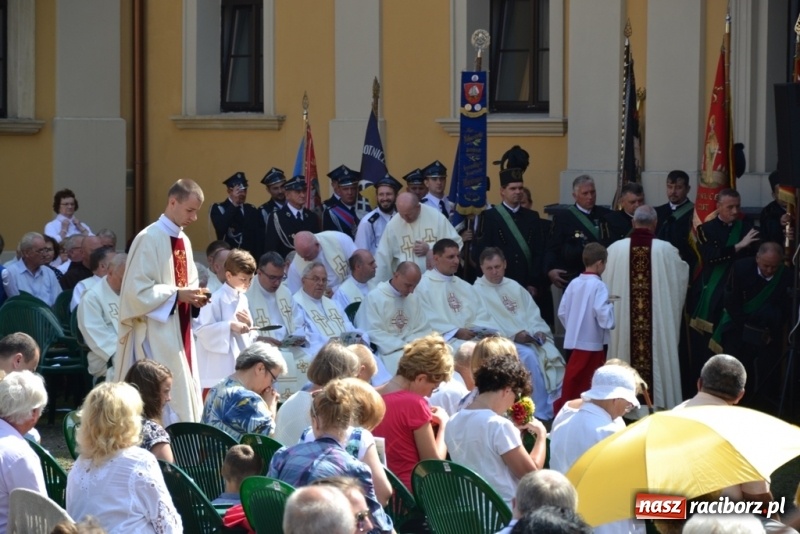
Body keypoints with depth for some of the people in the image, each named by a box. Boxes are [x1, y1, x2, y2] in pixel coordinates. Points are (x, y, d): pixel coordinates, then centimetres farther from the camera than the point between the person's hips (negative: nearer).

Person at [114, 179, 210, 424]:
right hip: (156, 335, -8)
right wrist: (177, 294, -22)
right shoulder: (149, 239, -13)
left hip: (179, 333, 9)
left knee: (185, 399, 9)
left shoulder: (183, 241, 12)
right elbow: (136, 290, -18)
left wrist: (194, 296, 0)